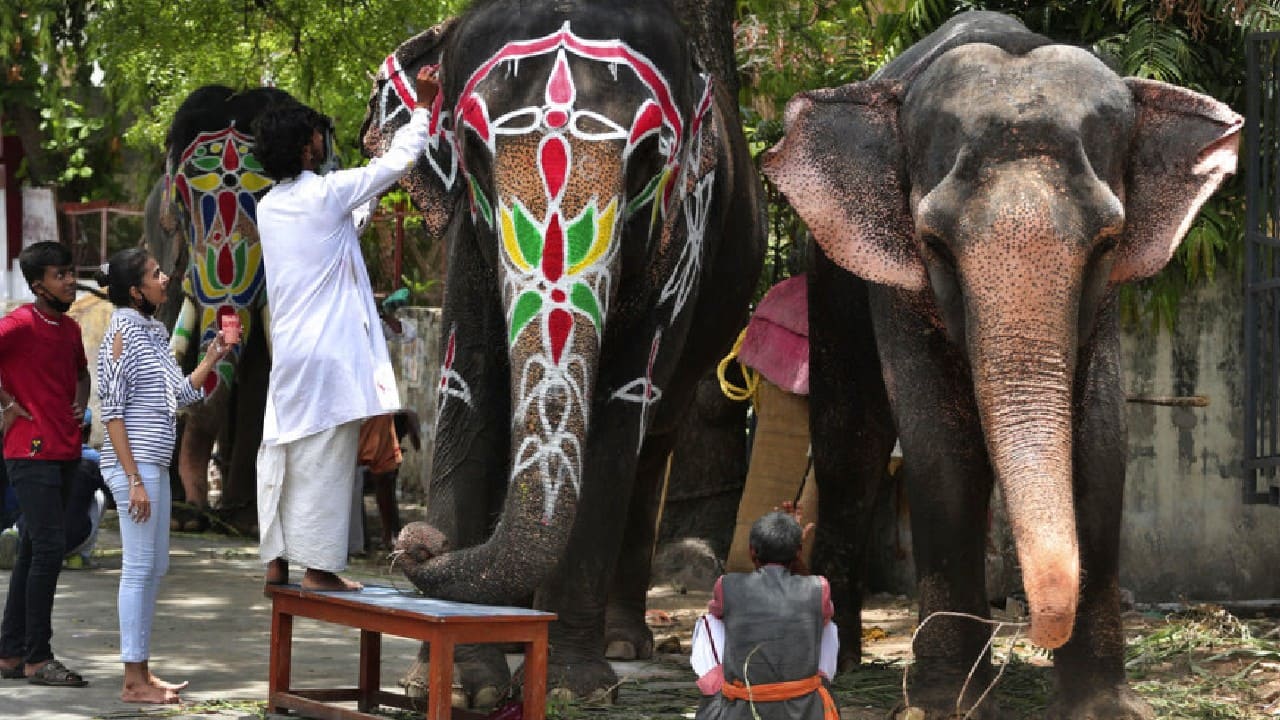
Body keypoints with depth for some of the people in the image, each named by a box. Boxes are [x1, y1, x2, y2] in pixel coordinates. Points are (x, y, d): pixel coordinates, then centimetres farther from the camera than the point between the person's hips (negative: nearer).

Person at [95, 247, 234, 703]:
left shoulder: (150, 333, 15)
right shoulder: (123, 334, -11)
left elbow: (181, 395, 19)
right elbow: (113, 412, -15)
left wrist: (211, 360, 7)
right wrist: (134, 480, -19)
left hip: (154, 464, 9)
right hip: (134, 464, -9)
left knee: (155, 567, 12)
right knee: (139, 568, -6)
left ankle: (143, 672, 19)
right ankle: (134, 680, -2)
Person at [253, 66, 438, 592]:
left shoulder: (268, 207, 11)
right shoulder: (327, 194, -10)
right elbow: (397, 161, -1)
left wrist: (359, 295, 37)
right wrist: (423, 107, 11)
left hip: (288, 350, 7)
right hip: (331, 349, -7)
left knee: (281, 455, 9)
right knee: (324, 459, -5)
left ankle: (277, 560, 11)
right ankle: (318, 565, -4)